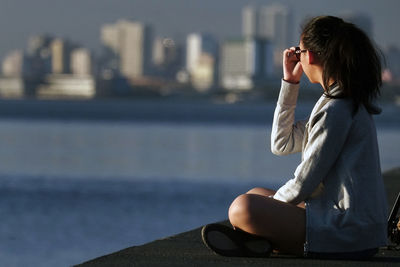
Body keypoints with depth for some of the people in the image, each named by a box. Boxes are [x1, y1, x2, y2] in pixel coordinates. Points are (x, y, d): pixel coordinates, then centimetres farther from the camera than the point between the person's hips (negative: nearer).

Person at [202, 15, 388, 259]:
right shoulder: (349, 102, 17)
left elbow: (304, 183, -15)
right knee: (256, 195, 22)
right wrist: (290, 82, 17)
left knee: (243, 208, -24)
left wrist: (270, 204, 2)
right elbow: (282, 143, 21)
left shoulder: (335, 110, -16)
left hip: (349, 234, -11)